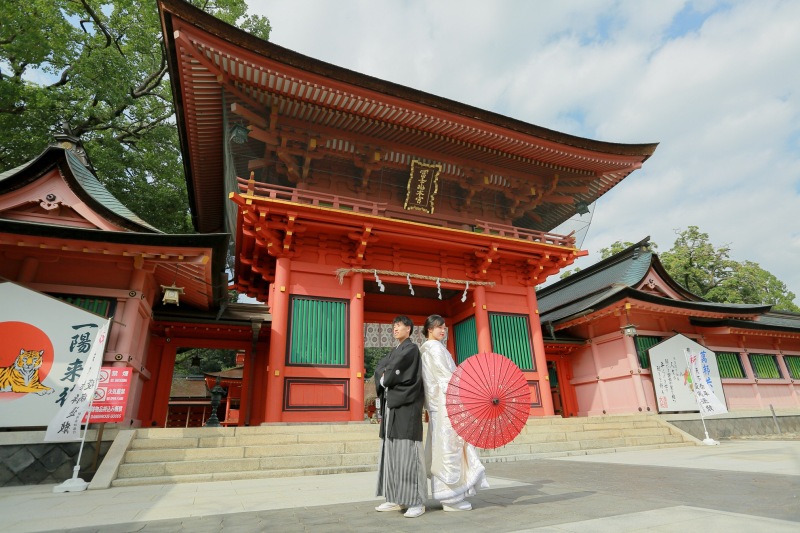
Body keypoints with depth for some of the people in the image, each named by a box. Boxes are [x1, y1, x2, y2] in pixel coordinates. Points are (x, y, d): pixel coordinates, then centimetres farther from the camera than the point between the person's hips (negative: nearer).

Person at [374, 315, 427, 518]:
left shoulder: (411, 348, -5)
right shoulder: (395, 351, 22)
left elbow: (394, 371, -15)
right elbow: (380, 367, 12)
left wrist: (385, 379, 2)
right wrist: (385, 375, -8)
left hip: (406, 405, -9)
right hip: (391, 405, 9)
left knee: (407, 451, -9)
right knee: (392, 451, 8)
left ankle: (417, 502, -4)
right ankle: (395, 499, 14)